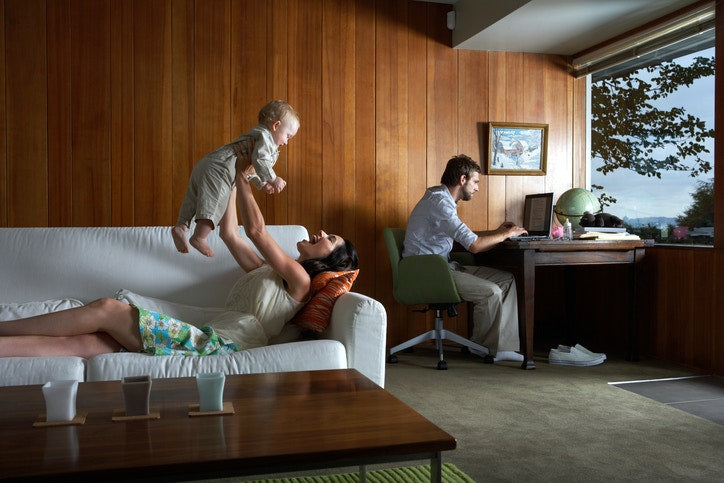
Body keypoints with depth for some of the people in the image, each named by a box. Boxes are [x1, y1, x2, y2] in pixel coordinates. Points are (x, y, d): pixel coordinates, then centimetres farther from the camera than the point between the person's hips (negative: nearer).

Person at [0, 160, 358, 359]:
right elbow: (231, 234, 29)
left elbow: (255, 230, -5)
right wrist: (233, 180, 27)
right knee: (84, 342, -6)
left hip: (219, 346, -8)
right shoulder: (266, 272, 29)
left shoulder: (299, 279, 3)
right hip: (208, 339, 8)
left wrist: (242, 176, 2)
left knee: (106, 309, -12)